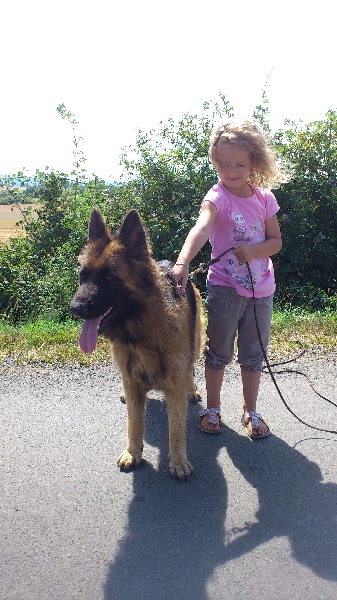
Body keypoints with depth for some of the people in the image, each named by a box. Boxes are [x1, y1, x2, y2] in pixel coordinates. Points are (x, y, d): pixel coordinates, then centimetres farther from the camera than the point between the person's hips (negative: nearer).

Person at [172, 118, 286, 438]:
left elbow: (276, 241, 6)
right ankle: (212, 408, 29)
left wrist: (253, 250, -16)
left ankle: (250, 411, 32)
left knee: (254, 354, 14)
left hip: (261, 288, 4)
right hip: (225, 288, -4)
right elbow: (200, 229, -34)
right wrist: (182, 263, -52)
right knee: (218, 352, 10)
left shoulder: (264, 198, 1)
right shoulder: (217, 197, -13)